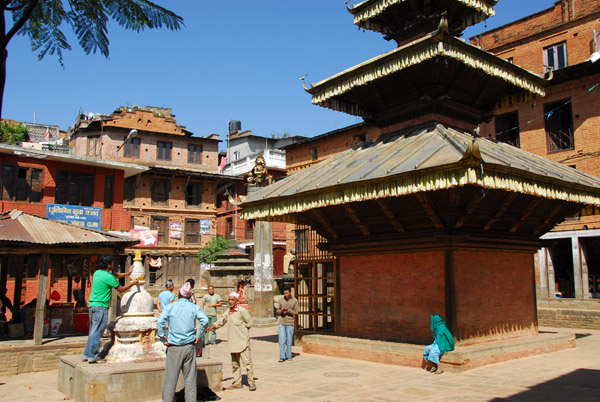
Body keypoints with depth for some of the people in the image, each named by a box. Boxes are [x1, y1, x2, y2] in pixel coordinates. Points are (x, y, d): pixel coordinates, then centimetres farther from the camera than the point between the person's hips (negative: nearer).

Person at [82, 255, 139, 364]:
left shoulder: (97, 273, 11)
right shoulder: (107, 276, -15)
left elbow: (115, 276, 27)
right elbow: (121, 289, -5)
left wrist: (127, 273, 31)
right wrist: (132, 283, 9)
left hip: (93, 305, 9)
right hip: (101, 307, -9)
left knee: (93, 332, 15)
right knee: (97, 332, -3)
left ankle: (87, 355, 20)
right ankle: (93, 357, 1)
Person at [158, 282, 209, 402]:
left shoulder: (170, 307, 1)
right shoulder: (194, 307, 1)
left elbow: (160, 322, -13)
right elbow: (204, 320, -13)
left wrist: (163, 338, -4)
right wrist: (198, 336, -3)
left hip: (174, 347, -1)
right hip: (189, 346, 1)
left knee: (170, 380, 6)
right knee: (190, 380, 8)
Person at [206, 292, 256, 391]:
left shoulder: (242, 311, -8)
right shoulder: (227, 313, 13)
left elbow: (249, 323, -7)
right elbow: (220, 322, 16)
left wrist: (241, 330, -2)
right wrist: (211, 327, 1)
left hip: (242, 341, -7)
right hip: (233, 342, 7)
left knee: (247, 362, -7)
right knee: (234, 363, 12)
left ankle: (251, 382, 0)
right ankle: (237, 382, 21)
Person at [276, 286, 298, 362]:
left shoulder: (295, 301, -3)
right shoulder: (281, 300, 4)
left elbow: (296, 312, -4)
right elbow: (277, 310, 8)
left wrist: (288, 310, -20)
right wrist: (281, 311, -15)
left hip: (290, 322, -1)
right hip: (281, 322, 1)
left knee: (289, 340, 6)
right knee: (282, 340, -4)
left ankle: (288, 355, 18)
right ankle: (282, 357, -1)